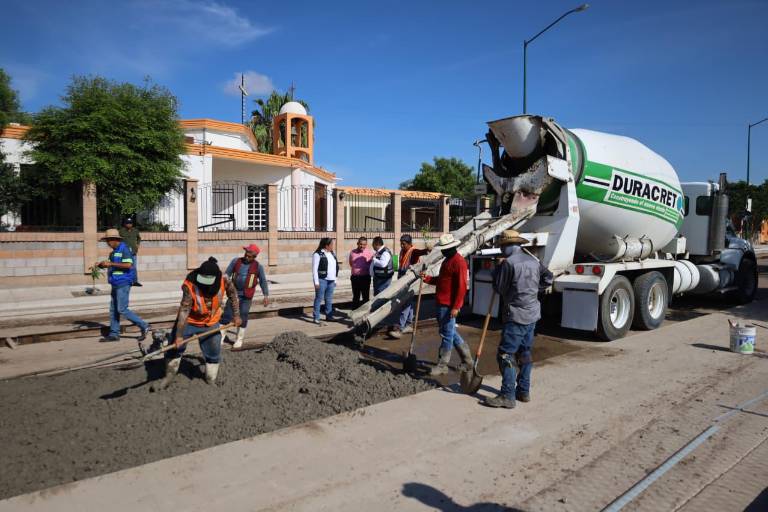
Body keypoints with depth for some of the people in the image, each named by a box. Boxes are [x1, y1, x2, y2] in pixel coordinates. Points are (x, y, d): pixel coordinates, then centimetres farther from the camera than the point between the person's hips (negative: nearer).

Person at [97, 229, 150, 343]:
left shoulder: (124, 249, -12)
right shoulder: (115, 251, 17)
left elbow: (128, 265, -23)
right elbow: (113, 265, 21)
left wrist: (111, 263, -20)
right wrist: (103, 265, 3)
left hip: (123, 284, -10)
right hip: (116, 284, 10)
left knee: (122, 310, -11)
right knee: (113, 310, 10)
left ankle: (143, 326, -2)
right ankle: (114, 334, 17)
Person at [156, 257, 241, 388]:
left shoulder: (224, 282, -24)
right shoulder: (190, 286, -32)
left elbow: (233, 295, -3)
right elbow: (184, 311, -33)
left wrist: (236, 315, 0)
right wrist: (179, 335, -32)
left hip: (210, 324, 2)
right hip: (188, 322, -2)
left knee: (213, 354, 8)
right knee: (175, 347, 6)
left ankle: (211, 381, 26)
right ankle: (169, 375, 30)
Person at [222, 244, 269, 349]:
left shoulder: (258, 267, -1)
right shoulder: (236, 261, 3)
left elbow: (263, 281, -1)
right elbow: (227, 273, 8)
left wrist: (266, 296, -7)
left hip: (247, 296, -1)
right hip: (234, 293, 1)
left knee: (243, 317, 5)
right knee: (227, 315, 0)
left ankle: (239, 339, 20)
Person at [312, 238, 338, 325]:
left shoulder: (332, 254, 14)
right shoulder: (318, 254, -8)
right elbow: (314, 269, -10)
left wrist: (335, 280, 15)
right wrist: (316, 282, -13)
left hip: (331, 281, 7)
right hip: (322, 280, -7)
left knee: (329, 299, 12)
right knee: (319, 299, -2)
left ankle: (329, 316, 20)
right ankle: (316, 318, 3)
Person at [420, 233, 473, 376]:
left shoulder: (459, 262, -16)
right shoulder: (447, 260, 16)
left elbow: (461, 286, -20)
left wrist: (456, 306, -22)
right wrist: (427, 278, 6)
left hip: (449, 305, -10)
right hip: (441, 303, 10)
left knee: (447, 334, -1)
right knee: (450, 332, 17)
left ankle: (442, 365, 9)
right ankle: (467, 360, 28)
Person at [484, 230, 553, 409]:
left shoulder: (508, 263, -14)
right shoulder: (533, 260, 9)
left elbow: (499, 288, -8)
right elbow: (548, 278, 14)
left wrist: (496, 272, 8)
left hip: (516, 316, -8)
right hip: (532, 315, 8)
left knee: (506, 355, -4)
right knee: (525, 354, 17)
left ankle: (507, 396, -4)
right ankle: (524, 391, 25)